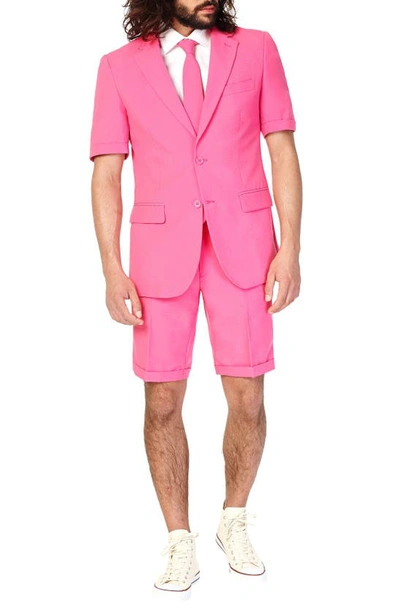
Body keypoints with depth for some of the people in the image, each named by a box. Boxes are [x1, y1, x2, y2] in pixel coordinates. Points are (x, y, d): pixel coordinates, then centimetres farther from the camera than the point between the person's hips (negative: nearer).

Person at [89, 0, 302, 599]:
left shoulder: (256, 49, 7)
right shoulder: (120, 66, 7)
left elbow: (283, 152, 4)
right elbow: (107, 172, 3)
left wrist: (290, 249, -5)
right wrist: (112, 269, -6)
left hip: (242, 244, 0)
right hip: (162, 247, 0)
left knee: (247, 398, 1)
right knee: (163, 403, 2)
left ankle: (234, 521, 27)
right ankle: (181, 544, 20)